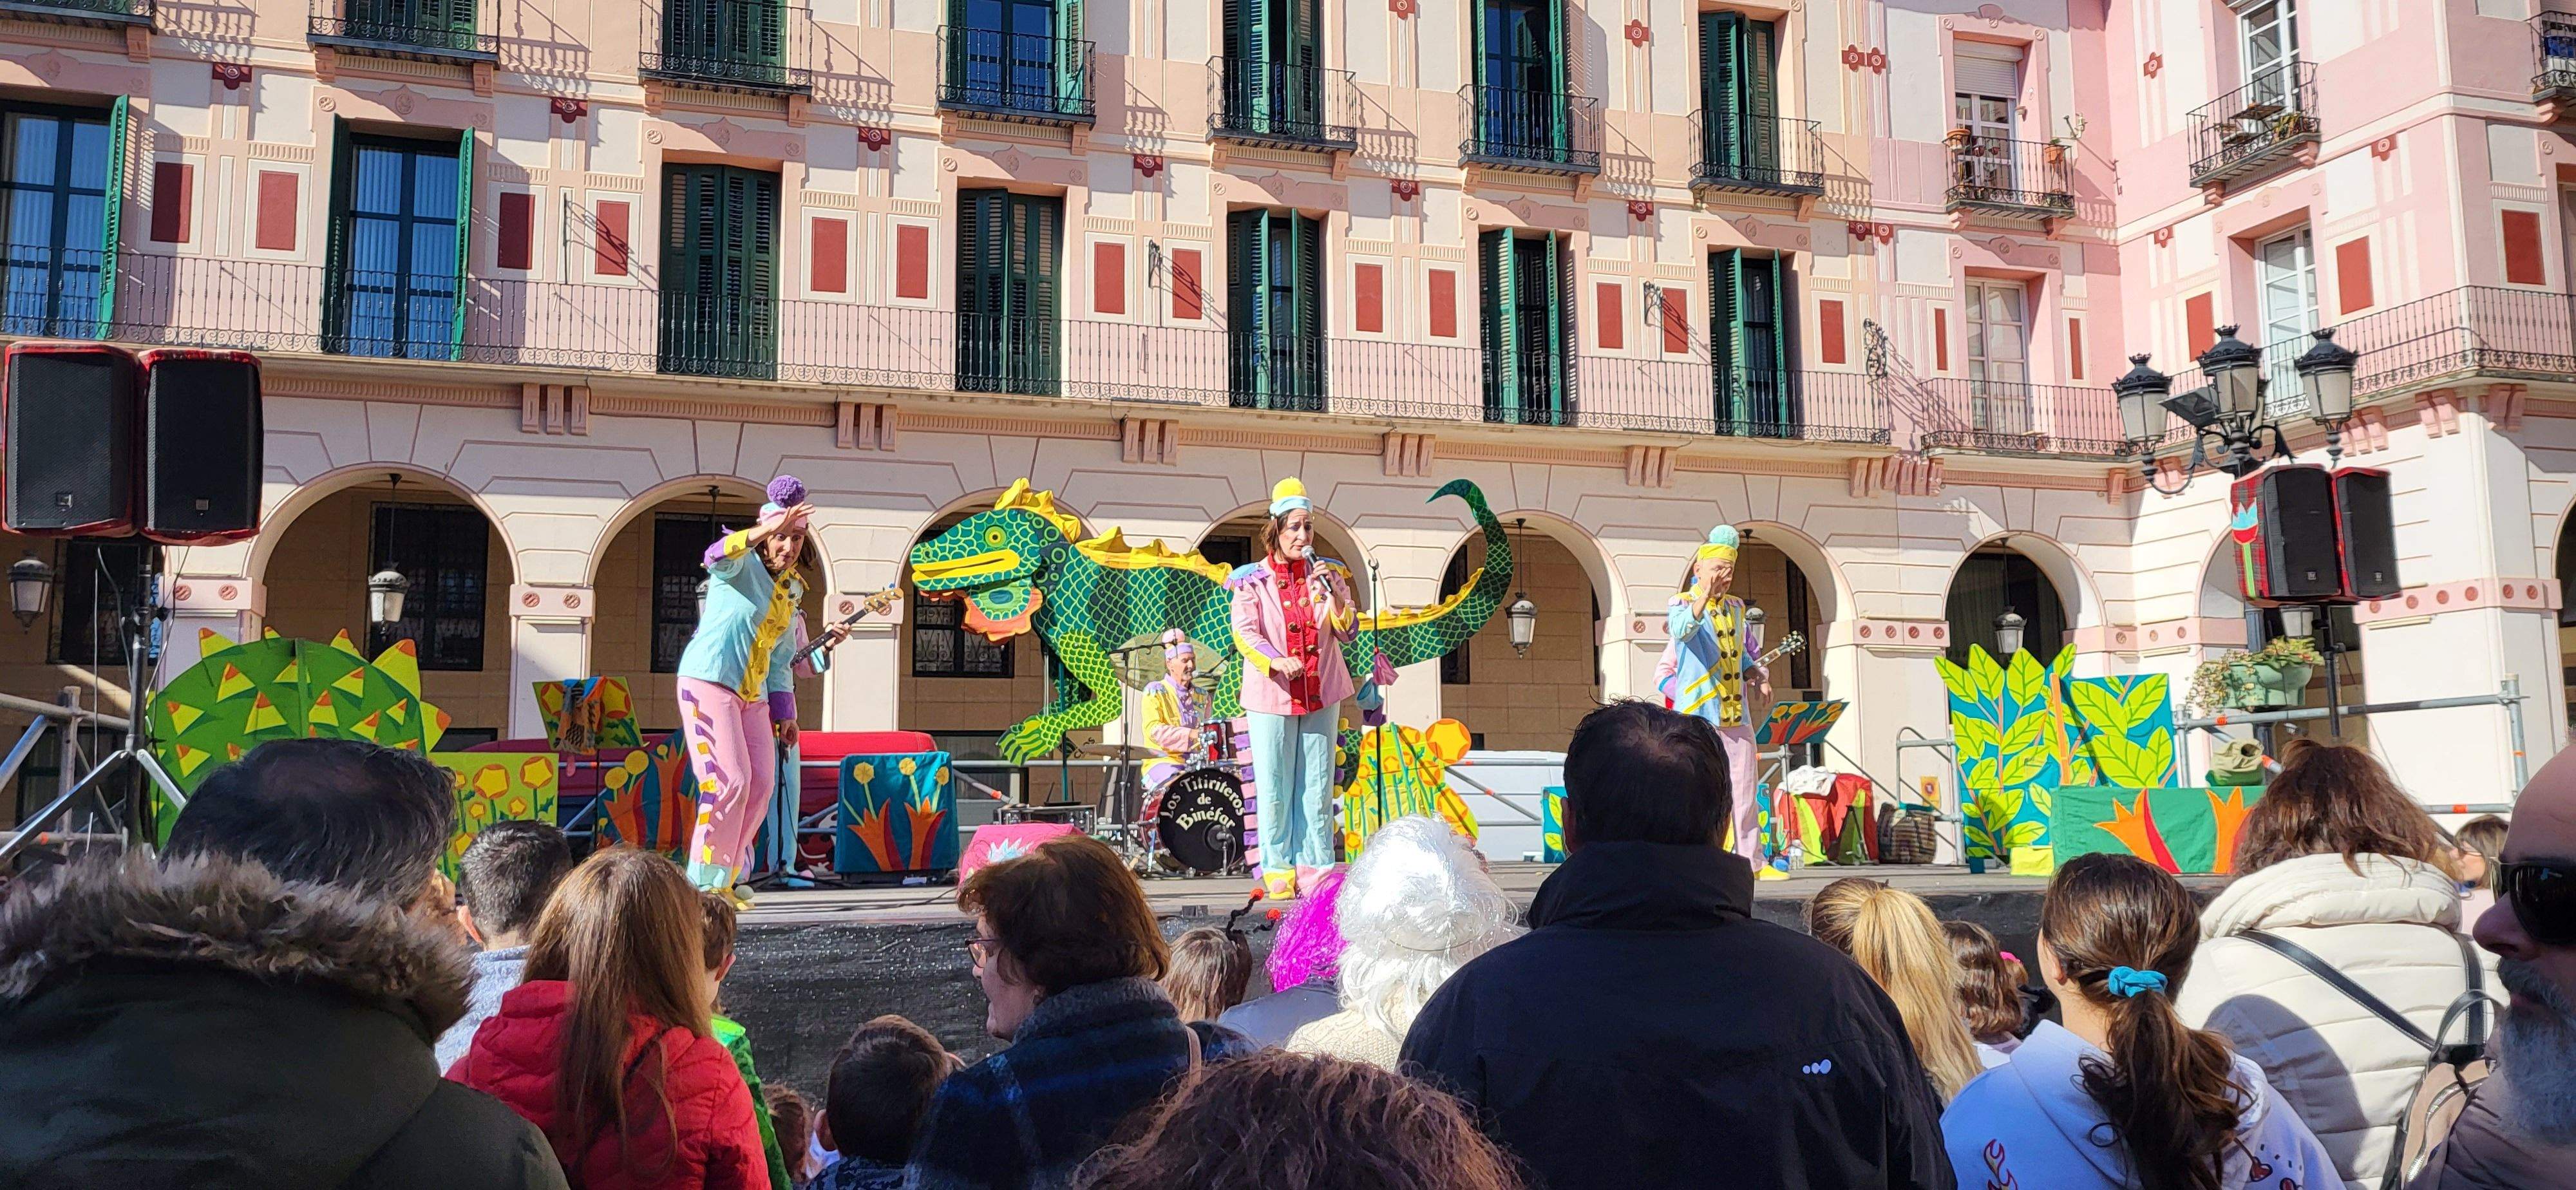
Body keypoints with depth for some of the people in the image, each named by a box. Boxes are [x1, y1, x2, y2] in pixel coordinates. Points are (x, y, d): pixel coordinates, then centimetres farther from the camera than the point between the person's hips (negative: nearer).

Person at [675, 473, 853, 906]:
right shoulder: (742, 566, -4)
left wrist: (784, 713, 15)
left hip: (753, 695, 8)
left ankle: (727, 877, 14)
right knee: (730, 780, -14)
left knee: (762, 785, 3)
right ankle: (706, 882, -4)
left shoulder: (792, 592, 16)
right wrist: (768, 529, -46)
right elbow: (717, 556, -31)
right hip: (709, 681, -8)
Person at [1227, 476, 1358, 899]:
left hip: (1321, 693, 2)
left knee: (1317, 785, 4)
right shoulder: (1252, 579, -1)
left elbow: (1348, 632, 3)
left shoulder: (1328, 573, 8)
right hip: (1271, 695, -2)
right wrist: (1276, 662, -27)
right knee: (1274, 785, 0)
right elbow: (1244, 633, -10)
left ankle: (1316, 867, 11)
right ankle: (1278, 868, 10)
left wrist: (1334, 595, -15)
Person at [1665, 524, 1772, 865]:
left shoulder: (1736, 608, 17)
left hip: (1736, 716, 6)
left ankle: (1752, 860, 11)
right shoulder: (1682, 603, -3)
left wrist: (1756, 677, 13)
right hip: (1698, 715, -6)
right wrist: (1704, 597, -43)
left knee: (1744, 792, 6)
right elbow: (1681, 631, -27)